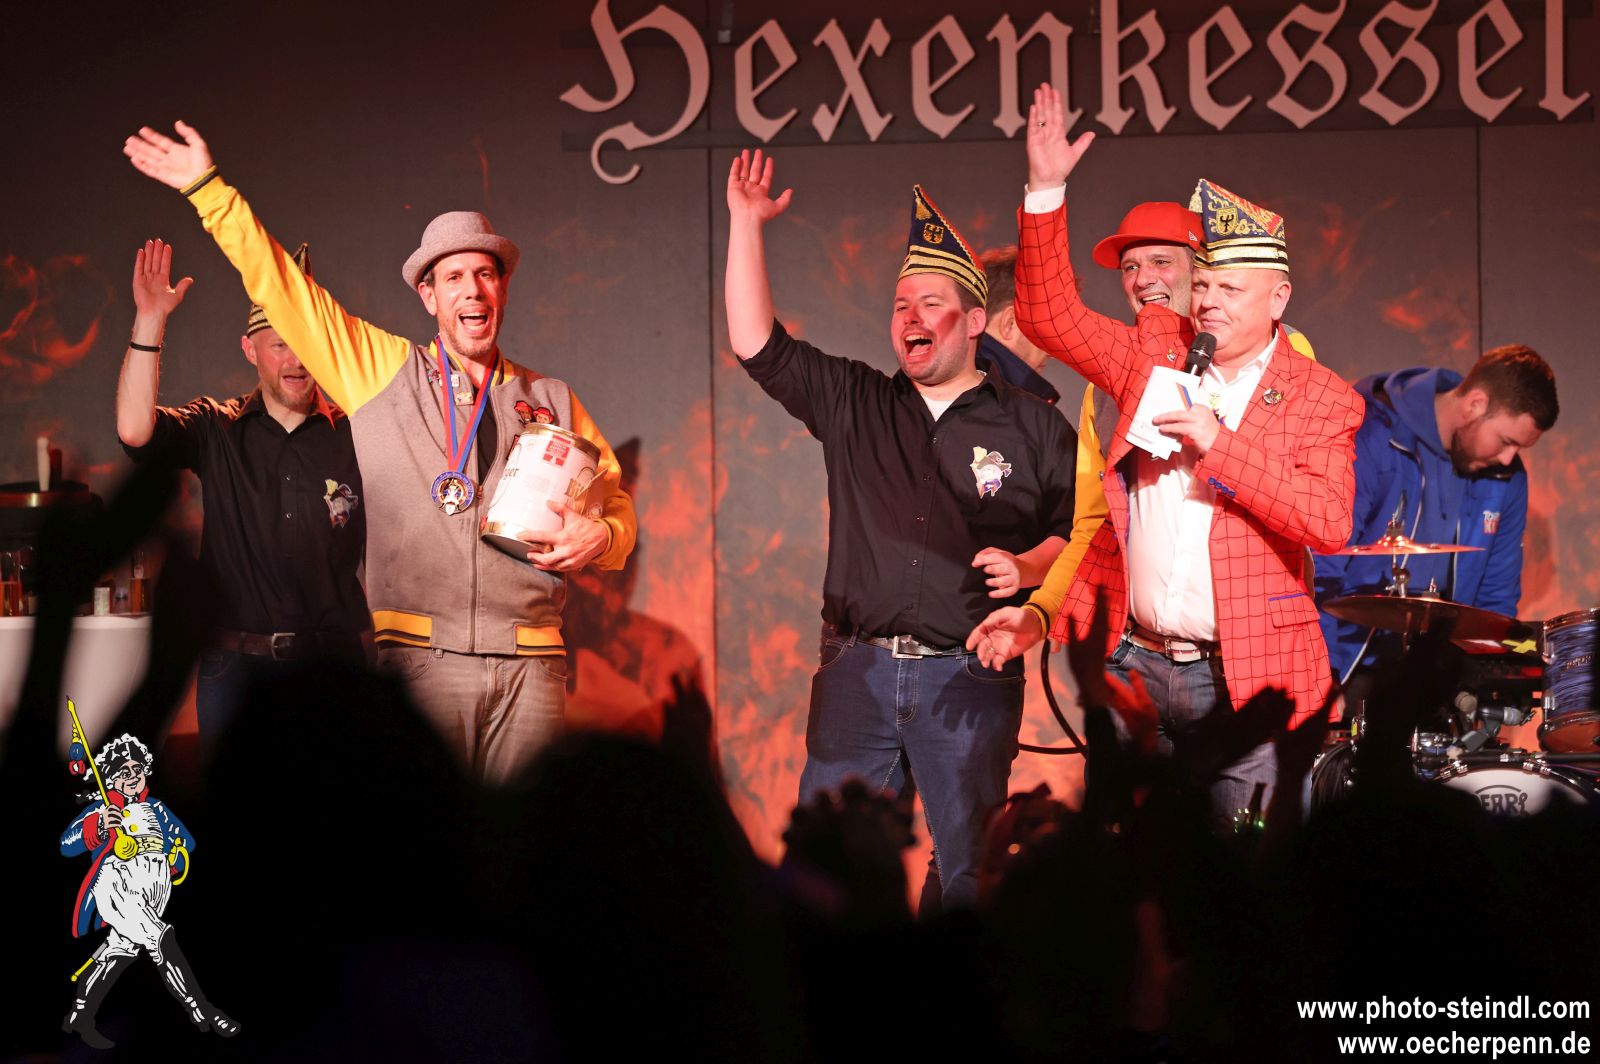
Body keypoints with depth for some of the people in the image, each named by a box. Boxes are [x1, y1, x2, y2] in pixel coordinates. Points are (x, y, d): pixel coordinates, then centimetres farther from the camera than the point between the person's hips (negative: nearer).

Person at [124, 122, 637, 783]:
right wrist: (208, 188, 11)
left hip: (530, 665, 1)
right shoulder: (382, 373, 12)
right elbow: (278, 284, 12)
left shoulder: (552, 401, 16)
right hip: (422, 658, -1)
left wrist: (599, 536, -4)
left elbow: (615, 503, 19)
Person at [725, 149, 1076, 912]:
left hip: (971, 679, -2)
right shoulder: (853, 405, 12)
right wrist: (746, 225, 3)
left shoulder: (1032, 427, 6)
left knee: (969, 873, -1)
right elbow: (756, 345, 7)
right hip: (857, 673, 3)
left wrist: (1029, 567, -14)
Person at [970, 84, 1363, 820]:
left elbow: (1329, 523, -15)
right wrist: (1046, 190, 1)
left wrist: (1220, 444, -19)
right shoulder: (1155, 350, 10)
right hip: (1137, 667, 3)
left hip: (1245, 678, -3)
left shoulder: (1321, 400, -2)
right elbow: (1050, 317, 10)